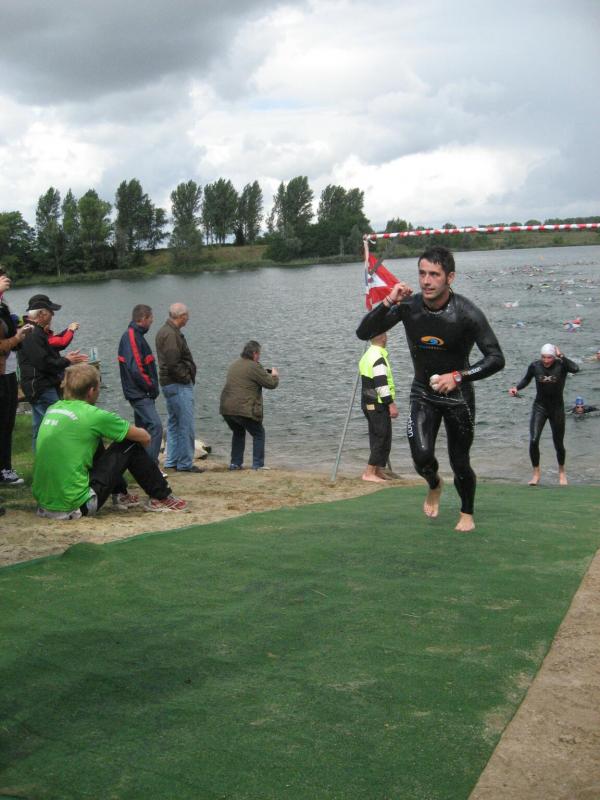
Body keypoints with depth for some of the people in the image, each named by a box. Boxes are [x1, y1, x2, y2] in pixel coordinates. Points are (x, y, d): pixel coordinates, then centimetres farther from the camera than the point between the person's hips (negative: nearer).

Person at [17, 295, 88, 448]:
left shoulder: (37, 332, 14)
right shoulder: (32, 335, -20)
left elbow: (47, 356, 20)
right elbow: (44, 363, -24)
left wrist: (66, 358, 6)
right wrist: (66, 361, -11)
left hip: (39, 388, 11)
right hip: (41, 388, -11)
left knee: (39, 427, 16)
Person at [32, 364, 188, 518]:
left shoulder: (53, 409, 8)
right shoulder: (93, 415, -12)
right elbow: (145, 437, -1)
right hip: (75, 505, -8)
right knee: (130, 445, 3)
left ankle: (120, 495, 37)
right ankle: (161, 498, 18)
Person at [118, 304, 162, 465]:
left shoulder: (135, 335, 16)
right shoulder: (132, 337, -15)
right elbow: (136, 369, -22)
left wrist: (152, 386, 11)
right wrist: (151, 387, -13)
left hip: (140, 393, 11)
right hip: (139, 393, -11)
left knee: (142, 428, 15)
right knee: (155, 425, -17)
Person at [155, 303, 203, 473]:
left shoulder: (165, 331, 15)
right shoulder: (171, 334, -19)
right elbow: (173, 364, -24)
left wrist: (187, 377, 13)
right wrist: (186, 378, -13)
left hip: (169, 384, 11)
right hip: (178, 385, -11)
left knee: (174, 424, 16)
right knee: (186, 426, -5)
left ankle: (171, 461, 22)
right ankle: (185, 463, 0)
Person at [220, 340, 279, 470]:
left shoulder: (235, 364, 17)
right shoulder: (254, 367, -10)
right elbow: (271, 384, -7)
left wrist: (265, 373, 30)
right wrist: (274, 375, 16)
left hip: (226, 409, 8)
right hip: (244, 410, -7)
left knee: (238, 433, 27)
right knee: (258, 434, 9)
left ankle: (235, 463, 23)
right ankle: (258, 465, 4)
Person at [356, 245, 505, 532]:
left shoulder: (467, 313, -22)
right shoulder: (408, 306, -14)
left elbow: (496, 358, -24)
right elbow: (363, 333, -13)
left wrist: (458, 376, -38)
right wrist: (387, 303, -28)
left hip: (458, 394, -2)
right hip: (423, 392, 2)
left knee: (460, 464, 5)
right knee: (422, 456, -16)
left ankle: (467, 513, 37)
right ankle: (434, 485, 22)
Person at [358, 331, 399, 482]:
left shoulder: (367, 355, 14)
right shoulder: (379, 358, -17)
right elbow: (381, 385, -23)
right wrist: (391, 404, -20)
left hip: (368, 403, 10)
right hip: (378, 405, -10)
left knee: (376, 437, 15)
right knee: (382, 438, -5)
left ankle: (378, 470, 20)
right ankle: (370, 473, -6)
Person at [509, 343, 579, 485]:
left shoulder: (561, 365, -14)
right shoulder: (535, 366, -7)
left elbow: (575, 368, -35)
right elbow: (526, 380, 11)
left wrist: (561, 356, -29)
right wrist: (516, 388, -6)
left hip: (557, 408, -1)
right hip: (539, 407, 1)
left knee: (558, 443, 8)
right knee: (533, 440, -13)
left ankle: (561, 471, 35)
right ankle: (536, 472, 5)